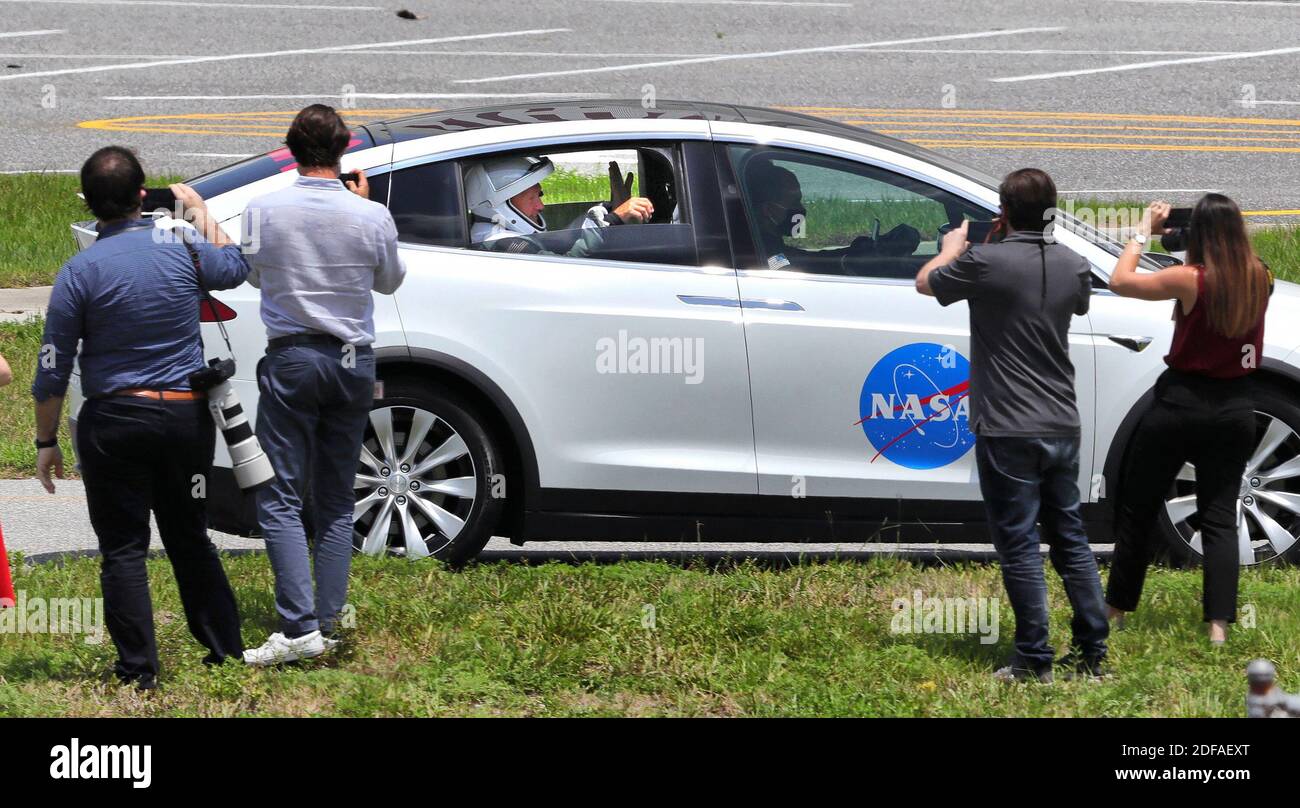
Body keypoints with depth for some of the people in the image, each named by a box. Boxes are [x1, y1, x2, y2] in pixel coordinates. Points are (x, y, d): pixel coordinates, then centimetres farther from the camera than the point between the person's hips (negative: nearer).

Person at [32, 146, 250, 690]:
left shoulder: (80, 271, -10)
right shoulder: (183, 248, -3)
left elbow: (53, 369, -7)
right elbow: (234, 268, 22)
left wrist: (46, 442, 2)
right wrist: (199, 210, 30)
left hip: (114, 421, -3)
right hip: (187, 415, 3)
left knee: (123, 548, 3)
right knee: (190, 538, 17)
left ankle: (139, 670, 0)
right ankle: (225, 649, 21)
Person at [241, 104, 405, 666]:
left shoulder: (264, 211, -7)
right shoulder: (372, 217, -5)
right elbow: (390, 281, 13)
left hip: (291, 359, -3)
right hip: (353, 363, 3)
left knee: (280, 500, -2)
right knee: (336, 502, 11)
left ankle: (299, 626, -14)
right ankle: (328, 622, 10)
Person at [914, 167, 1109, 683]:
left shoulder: (985, 262, -15)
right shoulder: (1072, 264, 2)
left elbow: (926, 282, 3)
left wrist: (952, 248, 24)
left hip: (1008, 432, -6)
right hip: (1062, 427, 6)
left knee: (1019, 546, -1)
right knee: (1070, 539, 14)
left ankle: (1034, 661, 0)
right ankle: (1092, 653, 16)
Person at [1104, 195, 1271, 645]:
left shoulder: (1190, 280, -16)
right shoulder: (1259, 279, -4)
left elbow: (1119, 281, -6)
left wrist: (1144, 232, 4)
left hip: (1182, 403, -4)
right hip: (1235, 409, 4)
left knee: (1139, 508, 12)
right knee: (1220, 516, 6)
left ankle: (1116, 608, 22)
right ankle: (1219, 624, -5)